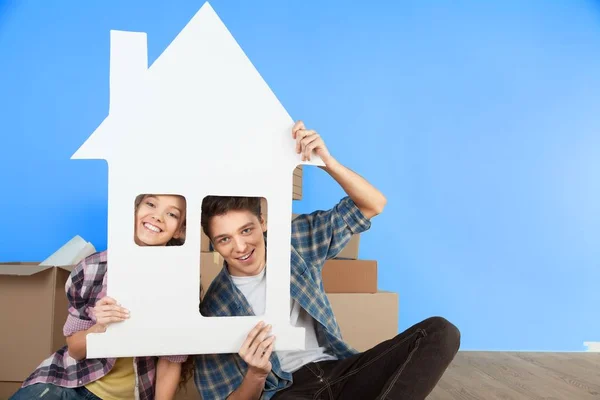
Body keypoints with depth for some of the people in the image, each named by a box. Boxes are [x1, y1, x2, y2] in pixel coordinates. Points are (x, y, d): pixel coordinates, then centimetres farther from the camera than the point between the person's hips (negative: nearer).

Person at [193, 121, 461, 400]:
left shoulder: (294, 241, 4)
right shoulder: (215, 307, -3)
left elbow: (374, 204, 3)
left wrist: (326, 160, -14)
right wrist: (255, 376, -23)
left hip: (337, 371, 7)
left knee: (440, 332, -19)